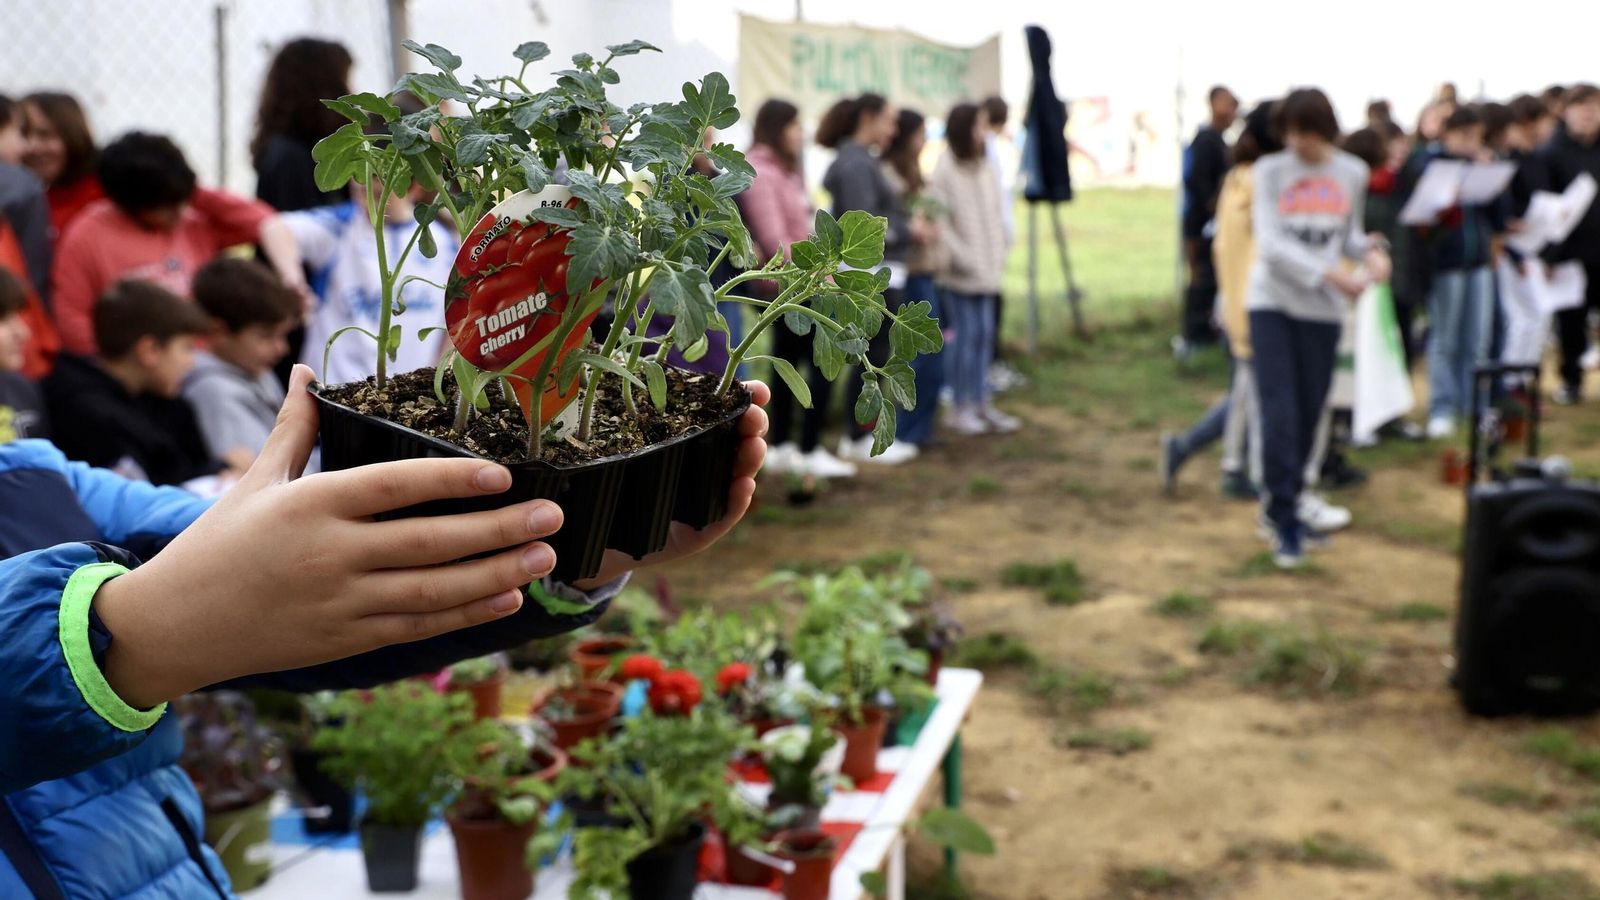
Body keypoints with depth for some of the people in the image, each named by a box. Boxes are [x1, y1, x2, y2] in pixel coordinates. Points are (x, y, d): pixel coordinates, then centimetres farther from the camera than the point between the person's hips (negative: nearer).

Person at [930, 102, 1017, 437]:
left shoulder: (982, 167, 10)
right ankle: (960, 408, 7)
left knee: (985, 333, 9)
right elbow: (939, 221, -16)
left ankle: (982, 403, 17)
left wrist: (997, 256, 5)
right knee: (966, 334, -3)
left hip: (986, 268, 7)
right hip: (960, 271, -7)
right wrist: (963, 256, -16)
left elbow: (992, 216, 14)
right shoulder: (944, 171, -12)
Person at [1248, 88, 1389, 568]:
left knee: (1308, 415, 7)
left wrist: (1370, 249, -8)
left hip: (1322, 310, 3)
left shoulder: (1352, 173, 5)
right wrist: (1332, 275, -20)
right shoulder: (1270, 170, -3)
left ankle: (1284, 509, 21)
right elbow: (1271, 244, -11)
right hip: (1272, 300, -3)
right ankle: (1284, 516, -4)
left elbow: (1349, 233, 15)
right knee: (1279, 413, -11)